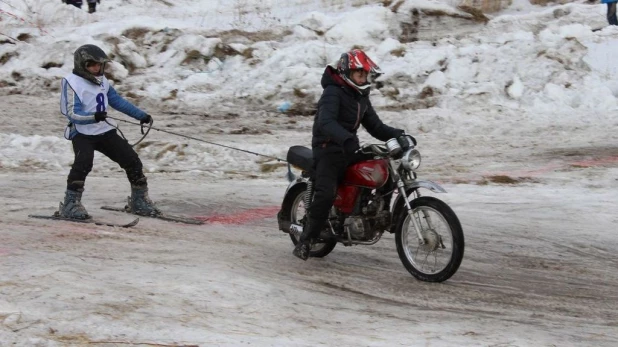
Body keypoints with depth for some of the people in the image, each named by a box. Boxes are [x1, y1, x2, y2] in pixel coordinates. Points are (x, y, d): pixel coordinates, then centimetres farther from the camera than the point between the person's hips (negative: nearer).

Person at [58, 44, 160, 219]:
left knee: (132, 160, 3)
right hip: (82, 133, -7)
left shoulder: (101, 81, 9)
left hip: (105, 132, 7)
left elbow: (118, 101, 19)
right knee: (84, 163, -32)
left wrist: (141, 115, 19)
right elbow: (73, 114, -21)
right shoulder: (72, 83, -12)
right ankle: (71, 204, -24)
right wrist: (93, 117, -39)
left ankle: (139, 200, 19)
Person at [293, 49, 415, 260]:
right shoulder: (333, 93, -11)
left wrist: (398, 135, 2)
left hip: (349, 149, 8)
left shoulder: (361, 97, 16)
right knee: (325, 196, -24)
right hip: (328, 150, -8)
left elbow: (375, 126, 19)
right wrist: (346, 139, -45)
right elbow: (325, 122, -29)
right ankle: (305, 240, -16)